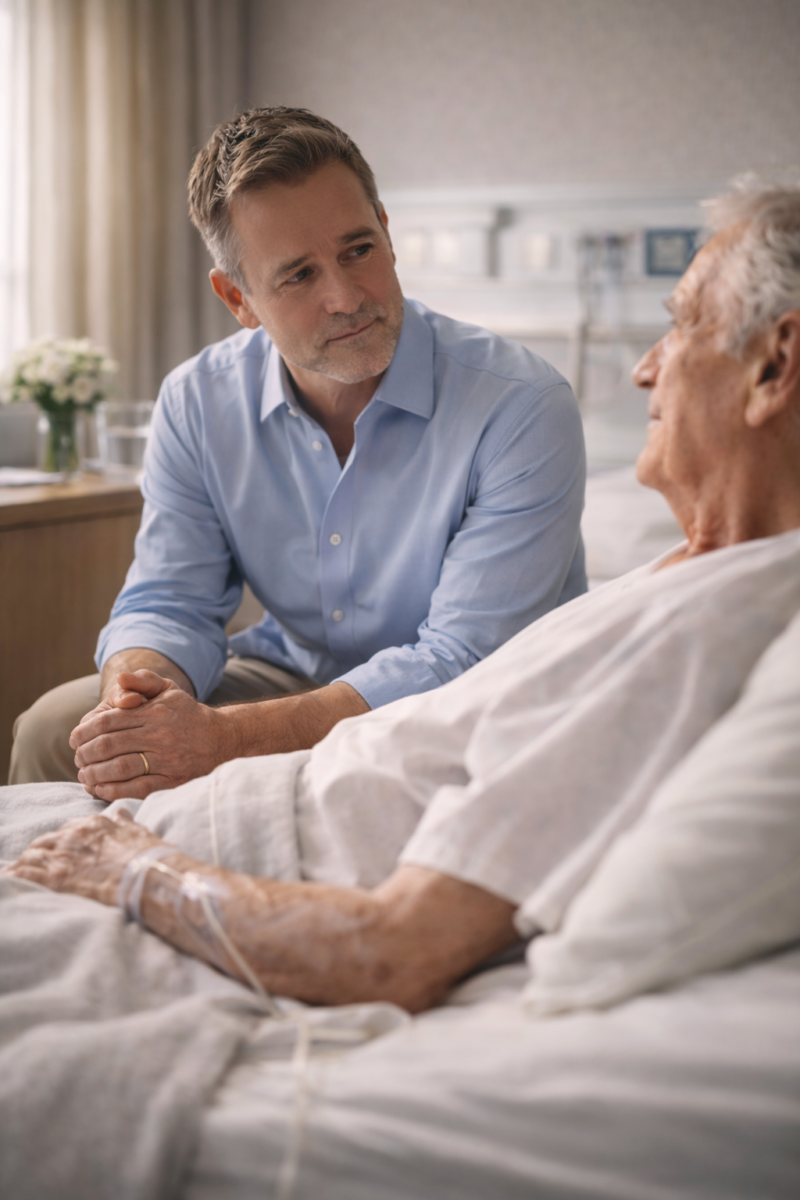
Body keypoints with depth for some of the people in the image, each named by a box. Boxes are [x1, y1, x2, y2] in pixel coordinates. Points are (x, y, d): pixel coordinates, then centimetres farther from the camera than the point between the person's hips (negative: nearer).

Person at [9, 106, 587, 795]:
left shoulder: (524, 409, -22)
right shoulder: (197, 403, -5)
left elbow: (463, 660, -27)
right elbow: (168, 603, -2)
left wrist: (226, 738, -36)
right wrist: (134, 698, -28)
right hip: (291, 677, 4)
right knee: (52, 730, -10)